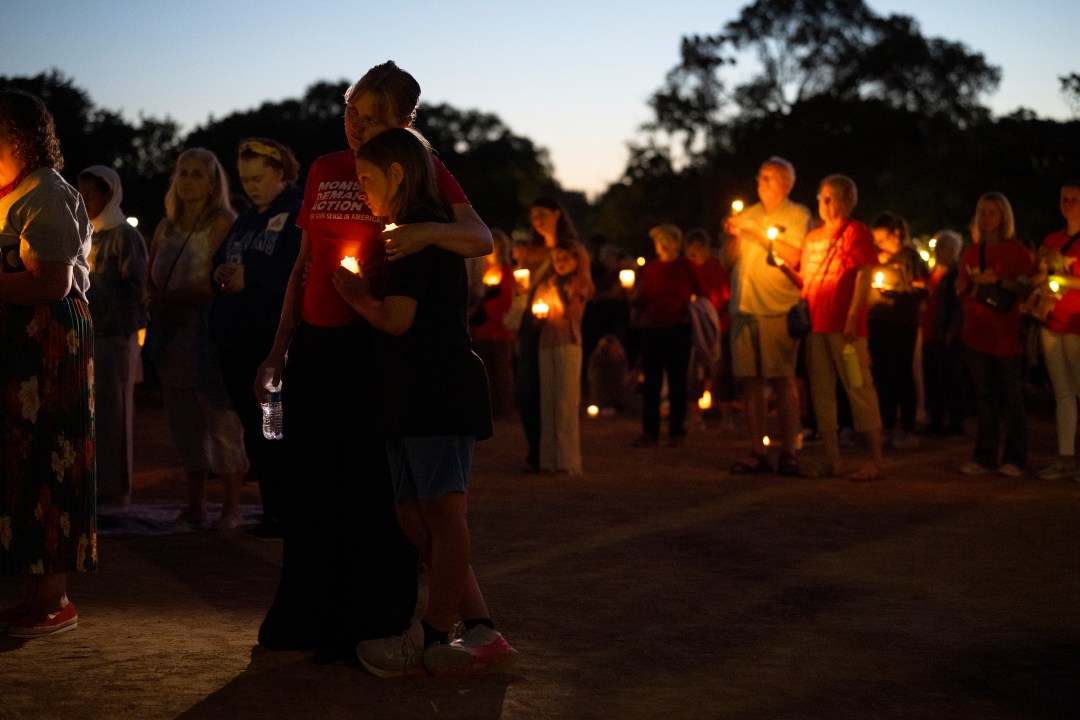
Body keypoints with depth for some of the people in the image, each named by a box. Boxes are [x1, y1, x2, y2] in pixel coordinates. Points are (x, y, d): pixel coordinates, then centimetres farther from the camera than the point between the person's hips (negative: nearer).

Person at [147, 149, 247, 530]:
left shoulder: (223, 224, -5)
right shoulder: (166, 227, 17)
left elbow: (216, 284, -13)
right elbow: (151, 280, 18)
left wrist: (168, 299, -10)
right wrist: (159, 306, -4)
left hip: (210, 336, -7)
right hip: (173, 337, 7)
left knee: (221, 420, -6)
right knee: (184, 422, 8)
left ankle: (231, 507, -1)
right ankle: (195, 505, 15)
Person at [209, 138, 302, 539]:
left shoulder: (300, 215, -4)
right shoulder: (244, 221, 22)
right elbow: (220, 265, 27)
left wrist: (250, 278, -17)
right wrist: (220, 275, 3)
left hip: (276, 341, -8)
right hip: (236, 340, 8)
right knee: (253, 427, 8)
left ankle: (285, 515, -4)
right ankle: (271, 511, 14)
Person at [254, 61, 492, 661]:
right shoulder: (324, 170, 12)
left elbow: (482, 238, -16)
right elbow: (305, 265, 17)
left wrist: (429, 231, -36)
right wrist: (279, 349, 13)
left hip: (376, 347, -5)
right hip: (315, 346, 5)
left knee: (371, 491, -1)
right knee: (309, 483, 10)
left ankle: (370, 627, 11)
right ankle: (308, 620, 24)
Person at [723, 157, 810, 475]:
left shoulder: (797, 216, 3)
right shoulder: (747, 215, 17)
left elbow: (792, 256, -11)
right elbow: (729, 260, 14)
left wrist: (758, 233, -13)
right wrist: (734, 235, -5)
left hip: (778, 309, -5)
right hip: (744, 308, 5)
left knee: (783, 380, -7)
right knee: (750, 381, 3)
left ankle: (788, 452, -2)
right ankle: (757, 453, 7)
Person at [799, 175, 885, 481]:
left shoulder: (856, 231, -1)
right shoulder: (812, 237, 19)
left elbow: (864, 275, -9)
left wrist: (853, 316, -17)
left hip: (844, 325, -7)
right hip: (816, 323, 7)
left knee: (858, 387, -7)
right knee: (821, 390, 6)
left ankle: (876, 459, -5)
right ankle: (831, 459, 12)